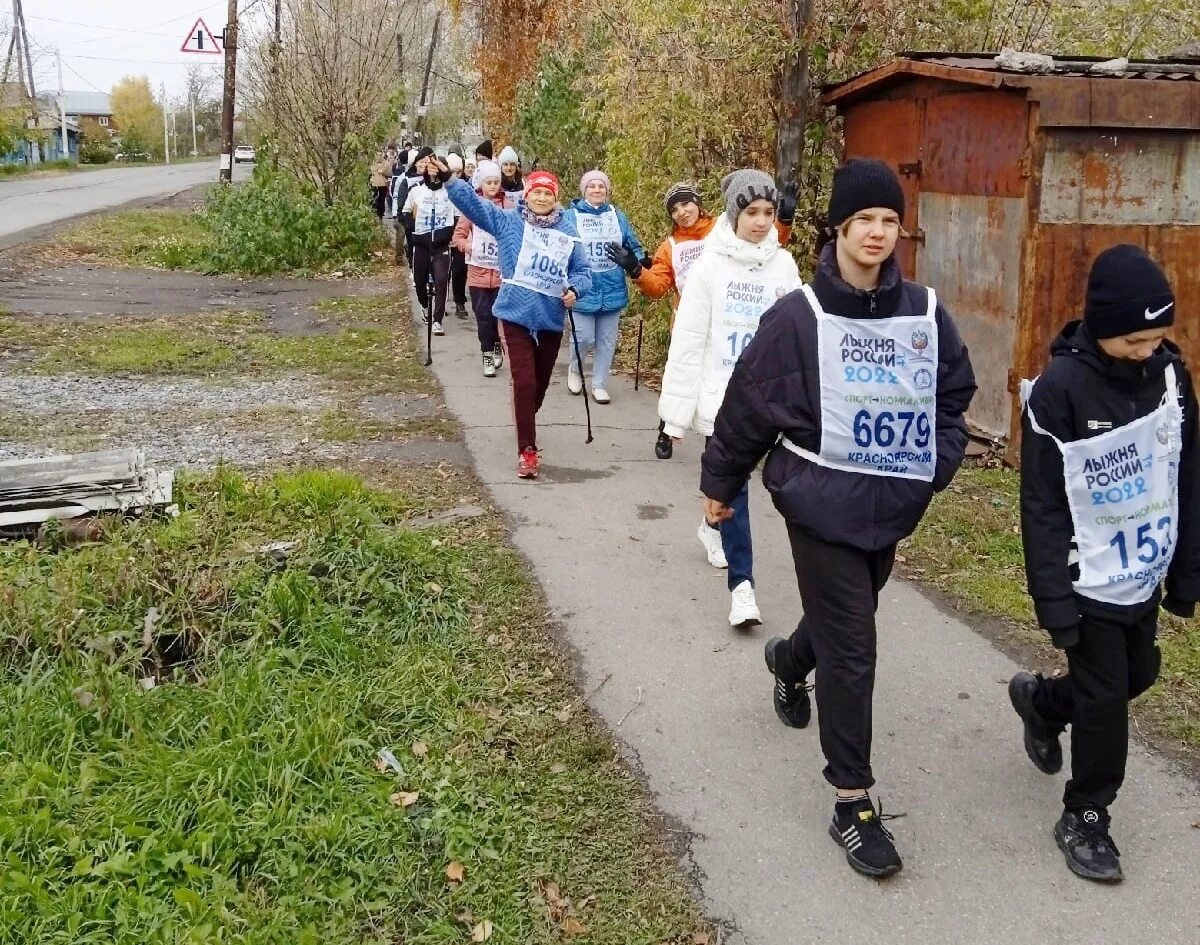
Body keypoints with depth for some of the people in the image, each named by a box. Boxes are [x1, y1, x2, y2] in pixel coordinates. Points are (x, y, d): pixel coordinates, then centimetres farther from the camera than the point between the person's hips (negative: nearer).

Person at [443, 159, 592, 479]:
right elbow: (472, 202, -8)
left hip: (551, 320, 3)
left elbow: (582, 271, 6)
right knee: (524, 383, -11)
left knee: (541, 384, 17)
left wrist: (574, 289, -15)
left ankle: (526, 425, 45)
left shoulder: (567, 233, 4)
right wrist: (449, 179, -23)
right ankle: (527, 450, -3)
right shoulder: (508, 221, -1)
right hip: (516, 316, -3)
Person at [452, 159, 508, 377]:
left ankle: (497, 347, 29)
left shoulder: (507, 206, 0)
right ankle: (488, 355, 13)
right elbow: (458, 235, 3)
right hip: (478, 271, 0)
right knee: (483, 315, 2)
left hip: (502, 271, 0)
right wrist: (468, 246, -14)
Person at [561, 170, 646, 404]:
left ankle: (599, 385, 21)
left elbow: (634, 248, 11)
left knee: (607, 341, 8)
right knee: (584, 338, -5)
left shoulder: (618, 216, 6)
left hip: (612, 289, 3)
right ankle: (574, 369, 26)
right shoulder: (571, 216, -3)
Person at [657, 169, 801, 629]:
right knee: (732, 484, -5)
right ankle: (742, 585, -2)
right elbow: (687, 341, -8)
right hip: (719, 393, -3)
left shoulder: (783, 266, 1)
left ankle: (713, 526, 50)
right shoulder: (711, 264, -8)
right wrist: (677, 410, -9)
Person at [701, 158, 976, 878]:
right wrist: (721, 483, 3)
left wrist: (938, 464, 0)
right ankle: (854, 803, 7)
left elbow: (955, 393, 14)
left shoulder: (926, 313, 1)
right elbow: (749, 403, -4)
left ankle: (788, 662, 58)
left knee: (845, 618, 23)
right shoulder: (801, 316, -12)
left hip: (893, 505, 5)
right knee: (851, 648, -5)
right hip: (823, 500, -5)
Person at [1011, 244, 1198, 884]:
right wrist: (1053, 600, -18)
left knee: (1137, 675, 20)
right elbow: (1043, 506, -17)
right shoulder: (1059, 390, -20)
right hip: (1091, 581, -6)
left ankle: (1040, 701, 48)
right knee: (1104, 700, 3)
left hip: (1144, 574, 6)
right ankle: (1084, 818, 24)